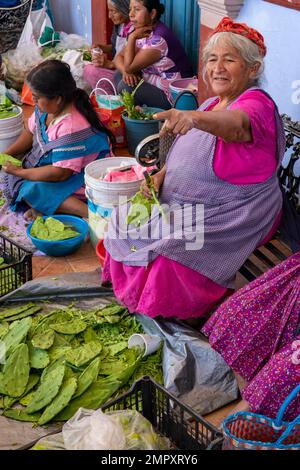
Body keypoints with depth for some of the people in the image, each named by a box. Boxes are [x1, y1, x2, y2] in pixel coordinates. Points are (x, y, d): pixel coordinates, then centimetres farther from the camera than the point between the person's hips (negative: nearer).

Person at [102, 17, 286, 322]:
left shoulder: (257, 103, -15)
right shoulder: (212, 104, 13)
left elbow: (236, 124, -41)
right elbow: (186, 156, 18)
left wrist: (194, 117, -61)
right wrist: (160, 175, -2)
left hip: (232, 214, -9)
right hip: (184, 203, 9)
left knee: (169, 248, -27)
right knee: (128, 221, -2)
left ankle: (184, 317, 0)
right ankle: (132, 295, 16)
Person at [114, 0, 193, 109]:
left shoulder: (159, 38, -24)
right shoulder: (143, 32, 4)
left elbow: (129, 67, -22)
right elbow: (119, 57, 5)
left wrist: (132, 37, -17)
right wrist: (125, 72, -16)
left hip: (172, 97, -9)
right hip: (154, 85, 9)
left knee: (125, 87, -19)